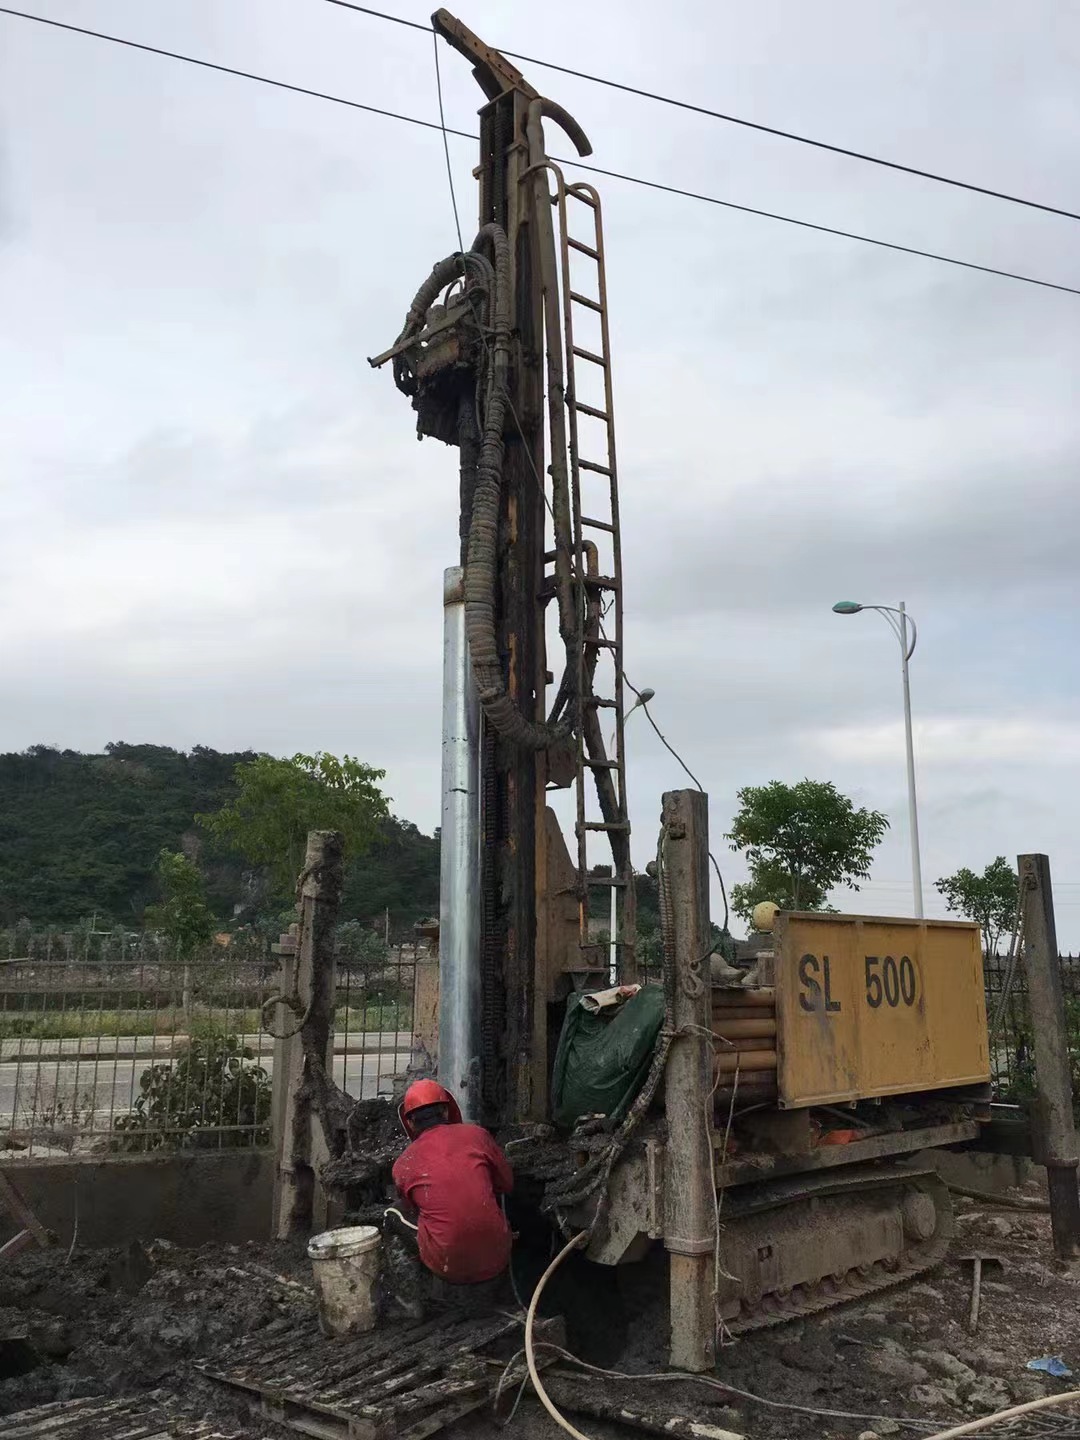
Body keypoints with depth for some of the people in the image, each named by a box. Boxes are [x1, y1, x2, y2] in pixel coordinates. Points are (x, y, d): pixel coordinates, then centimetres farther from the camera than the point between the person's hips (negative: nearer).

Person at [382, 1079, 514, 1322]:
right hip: (496, 1262, 2)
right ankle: (481, 1290, 29)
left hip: (447, 1263, -2)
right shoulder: (475, 1134, 0)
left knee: (392, 1219, 21)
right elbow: (506, 1184, 11)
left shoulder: (403, 1164, 1)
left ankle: (411, 1299, 16)